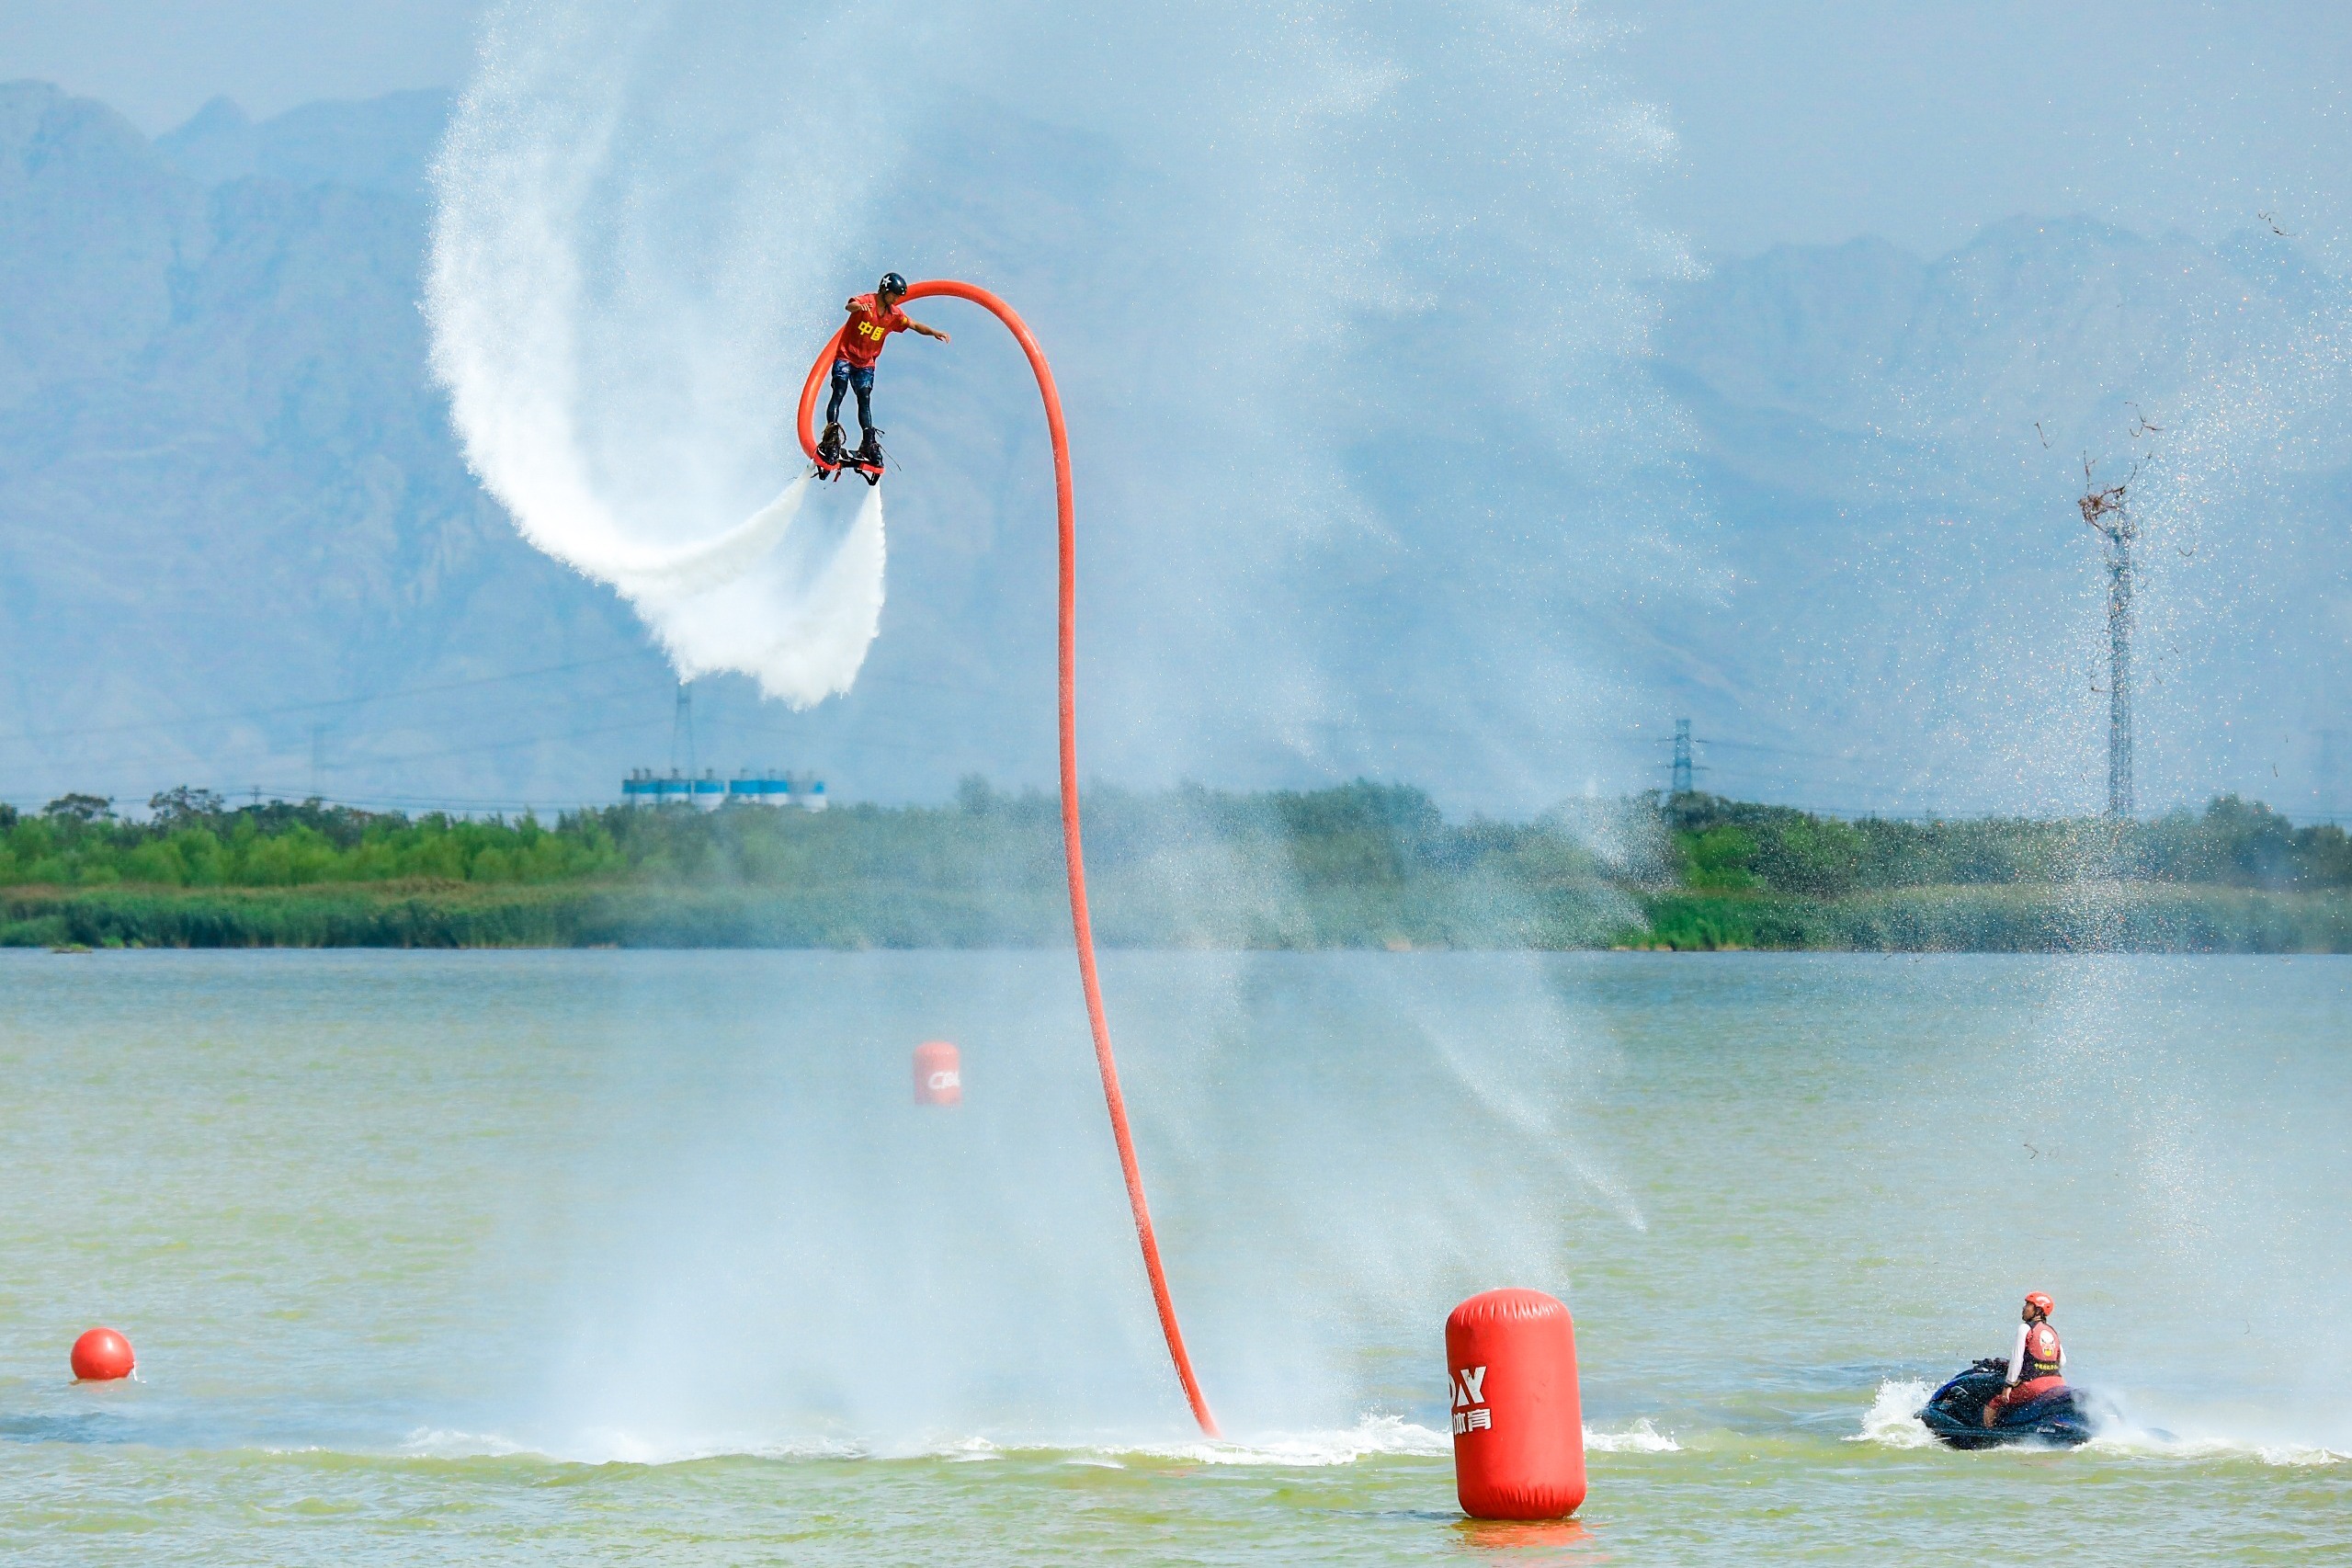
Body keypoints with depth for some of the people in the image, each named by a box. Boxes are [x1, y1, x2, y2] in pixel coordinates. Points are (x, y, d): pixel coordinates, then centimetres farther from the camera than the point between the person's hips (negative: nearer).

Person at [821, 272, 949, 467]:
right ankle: (831, 437, -21)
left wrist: (934, 332, -14)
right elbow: (849, 306, -35)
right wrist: (858, 307, -60)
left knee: (865, 400, -2)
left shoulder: (894, 315, 2)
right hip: (846, 357, -4)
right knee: (839, 393, -17)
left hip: (866, 364, 4)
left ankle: (868, 444, -2)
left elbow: (915, 326, 5)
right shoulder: (866, 302, -15)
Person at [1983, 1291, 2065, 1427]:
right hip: (2057, 1384, 6)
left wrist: (2008, 1385, -6)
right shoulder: (2053, 1332, 18)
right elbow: (2062, 1362, 22)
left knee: (1992, 1404, 4)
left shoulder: (2025, 1328, -2)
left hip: (2033, 1385, -6)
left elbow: (2017, 1358, -8)